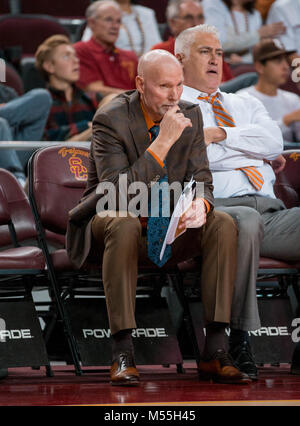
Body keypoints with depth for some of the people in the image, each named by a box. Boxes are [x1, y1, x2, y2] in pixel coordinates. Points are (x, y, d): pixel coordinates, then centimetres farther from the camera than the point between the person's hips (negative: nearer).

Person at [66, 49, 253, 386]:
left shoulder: (190, 115, 0)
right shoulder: (111, 119, -16)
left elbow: (201, 180, 2)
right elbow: (117, 193, -25)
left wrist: (200, 204, -24)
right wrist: (163, 142, -30)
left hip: (170, 232, 5)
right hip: (111, 219, -4)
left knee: (223, 224, -22)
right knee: (124, 225, -38)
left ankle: (215, 352, -25)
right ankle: (122, 354, -36)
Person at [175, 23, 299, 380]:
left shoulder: (245, 105, 32)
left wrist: (219, 134, 2)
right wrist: (255, 152, 6)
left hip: (271, 212, 5)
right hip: (218, 209, -5)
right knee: (246, 221, -41)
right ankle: (239, 341, -36)